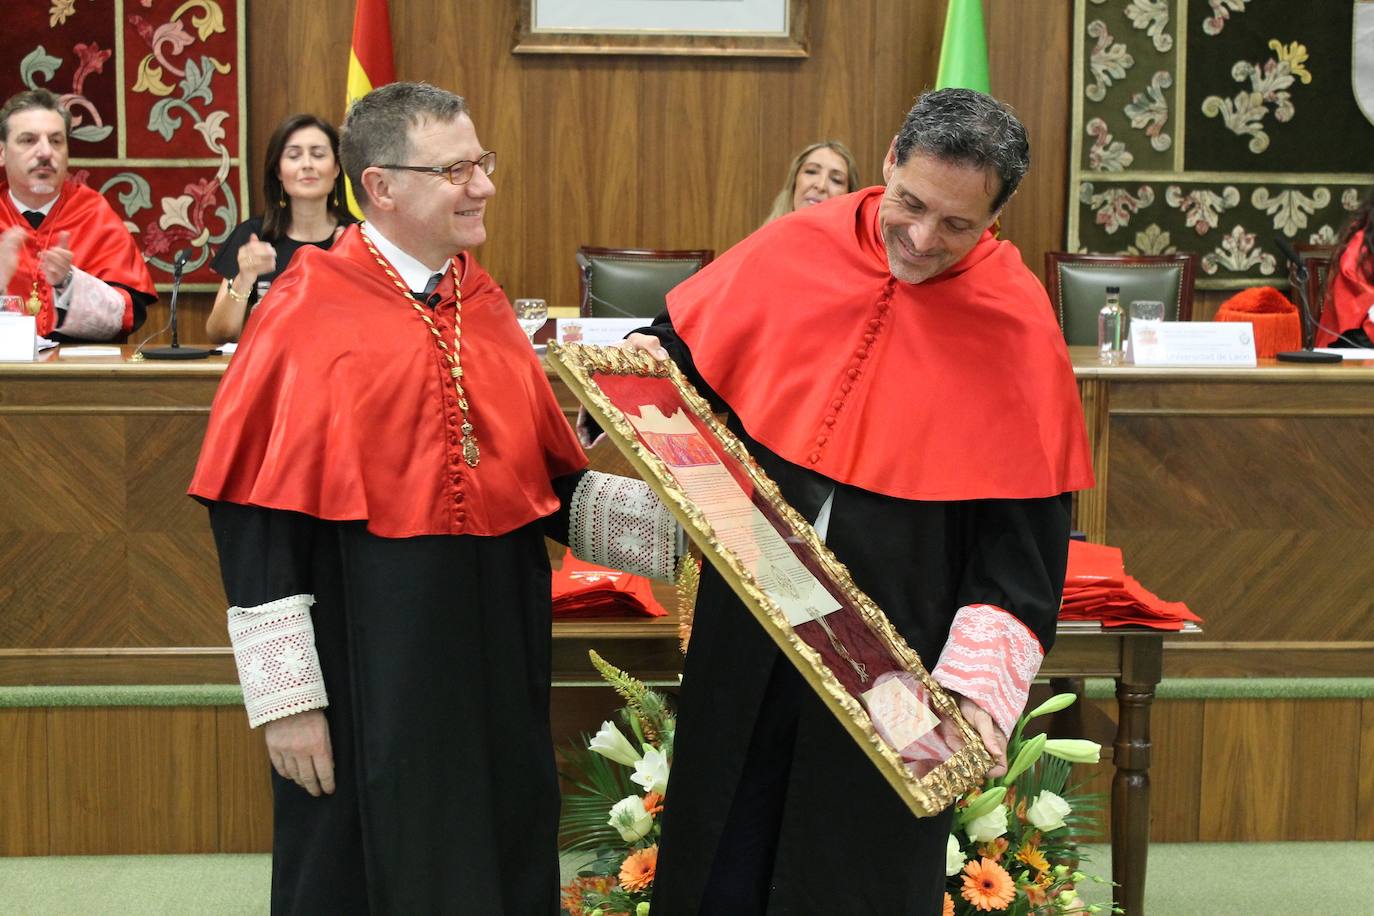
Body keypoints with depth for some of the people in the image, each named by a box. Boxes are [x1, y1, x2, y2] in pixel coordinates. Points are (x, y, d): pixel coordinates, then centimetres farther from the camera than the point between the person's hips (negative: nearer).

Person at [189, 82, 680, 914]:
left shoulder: (486, 307, 8)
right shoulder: (307, 317, -11)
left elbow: (548, 480, 11)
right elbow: (258, 518, -12)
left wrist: (675, 518, -3)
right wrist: (288, 694, -14)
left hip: (495, 650, 6)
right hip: (369, 662, -6)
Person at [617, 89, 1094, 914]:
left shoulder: (1019, 328, -12)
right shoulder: (792, 251, -5)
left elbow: (1025, 534, -11)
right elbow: (680, 345, 11)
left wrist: (982, 683, -19)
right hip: (745, 630, 3)